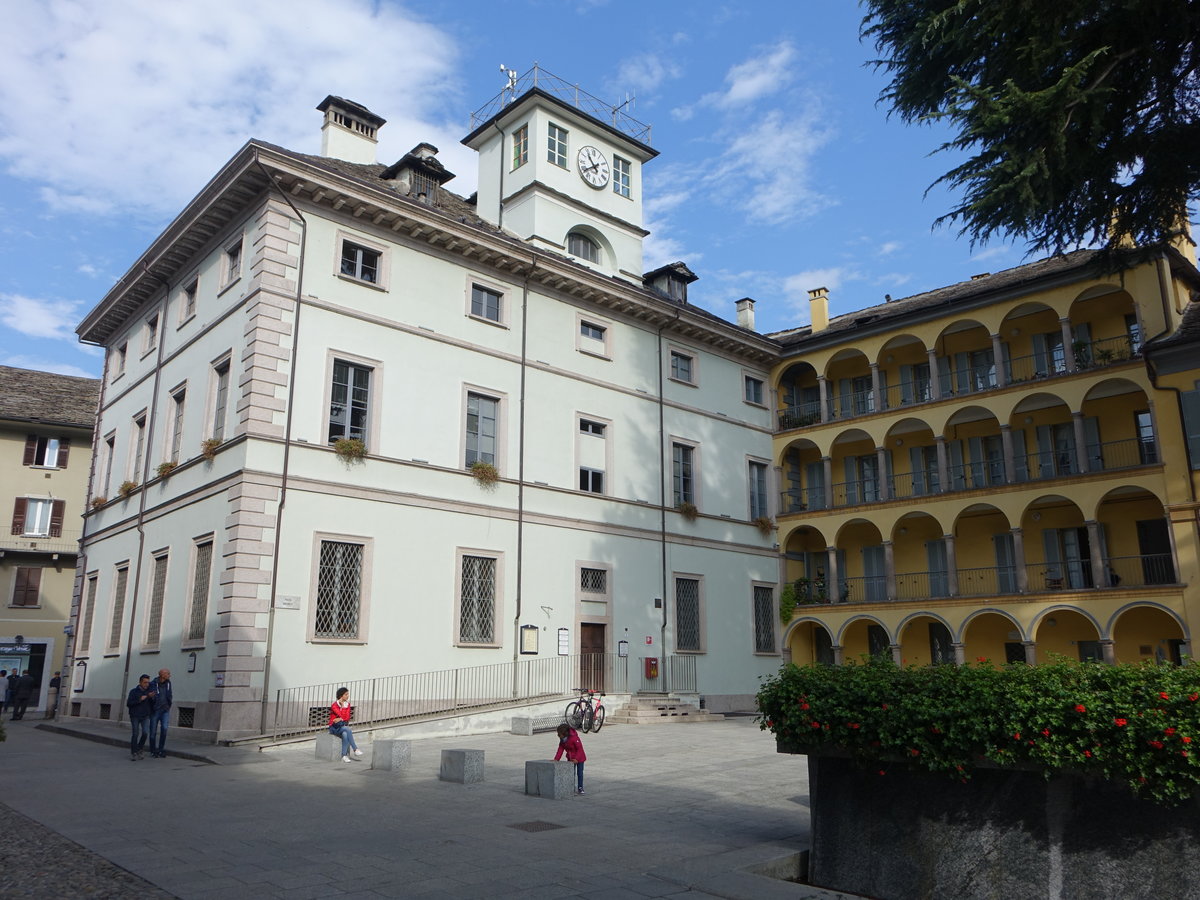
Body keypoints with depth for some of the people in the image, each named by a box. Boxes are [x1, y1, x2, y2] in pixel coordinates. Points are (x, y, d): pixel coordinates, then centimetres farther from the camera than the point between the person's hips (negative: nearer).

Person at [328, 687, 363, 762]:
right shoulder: (334, 705, -9)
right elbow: (342, 715, -17)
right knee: (348, 729, -32)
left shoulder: (347, 705, 8)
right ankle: (355, 749, -28)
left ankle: (344, 756, -35)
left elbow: (347, 718, 0)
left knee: (345, 734, -32)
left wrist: (340, 719, -16)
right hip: (334, 727, -4)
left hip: (343, 726, 4)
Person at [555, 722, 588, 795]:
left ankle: (580, 788, 10)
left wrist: (577, 759, -34)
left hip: (579, 758, -6)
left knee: (579, 772, 1)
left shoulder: (574, 738, -30)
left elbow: (580, 748, -28)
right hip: (570, 758, 7)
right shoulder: (562, 740, -7)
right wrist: (556, 759, -16)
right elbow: (560, 749, -6)